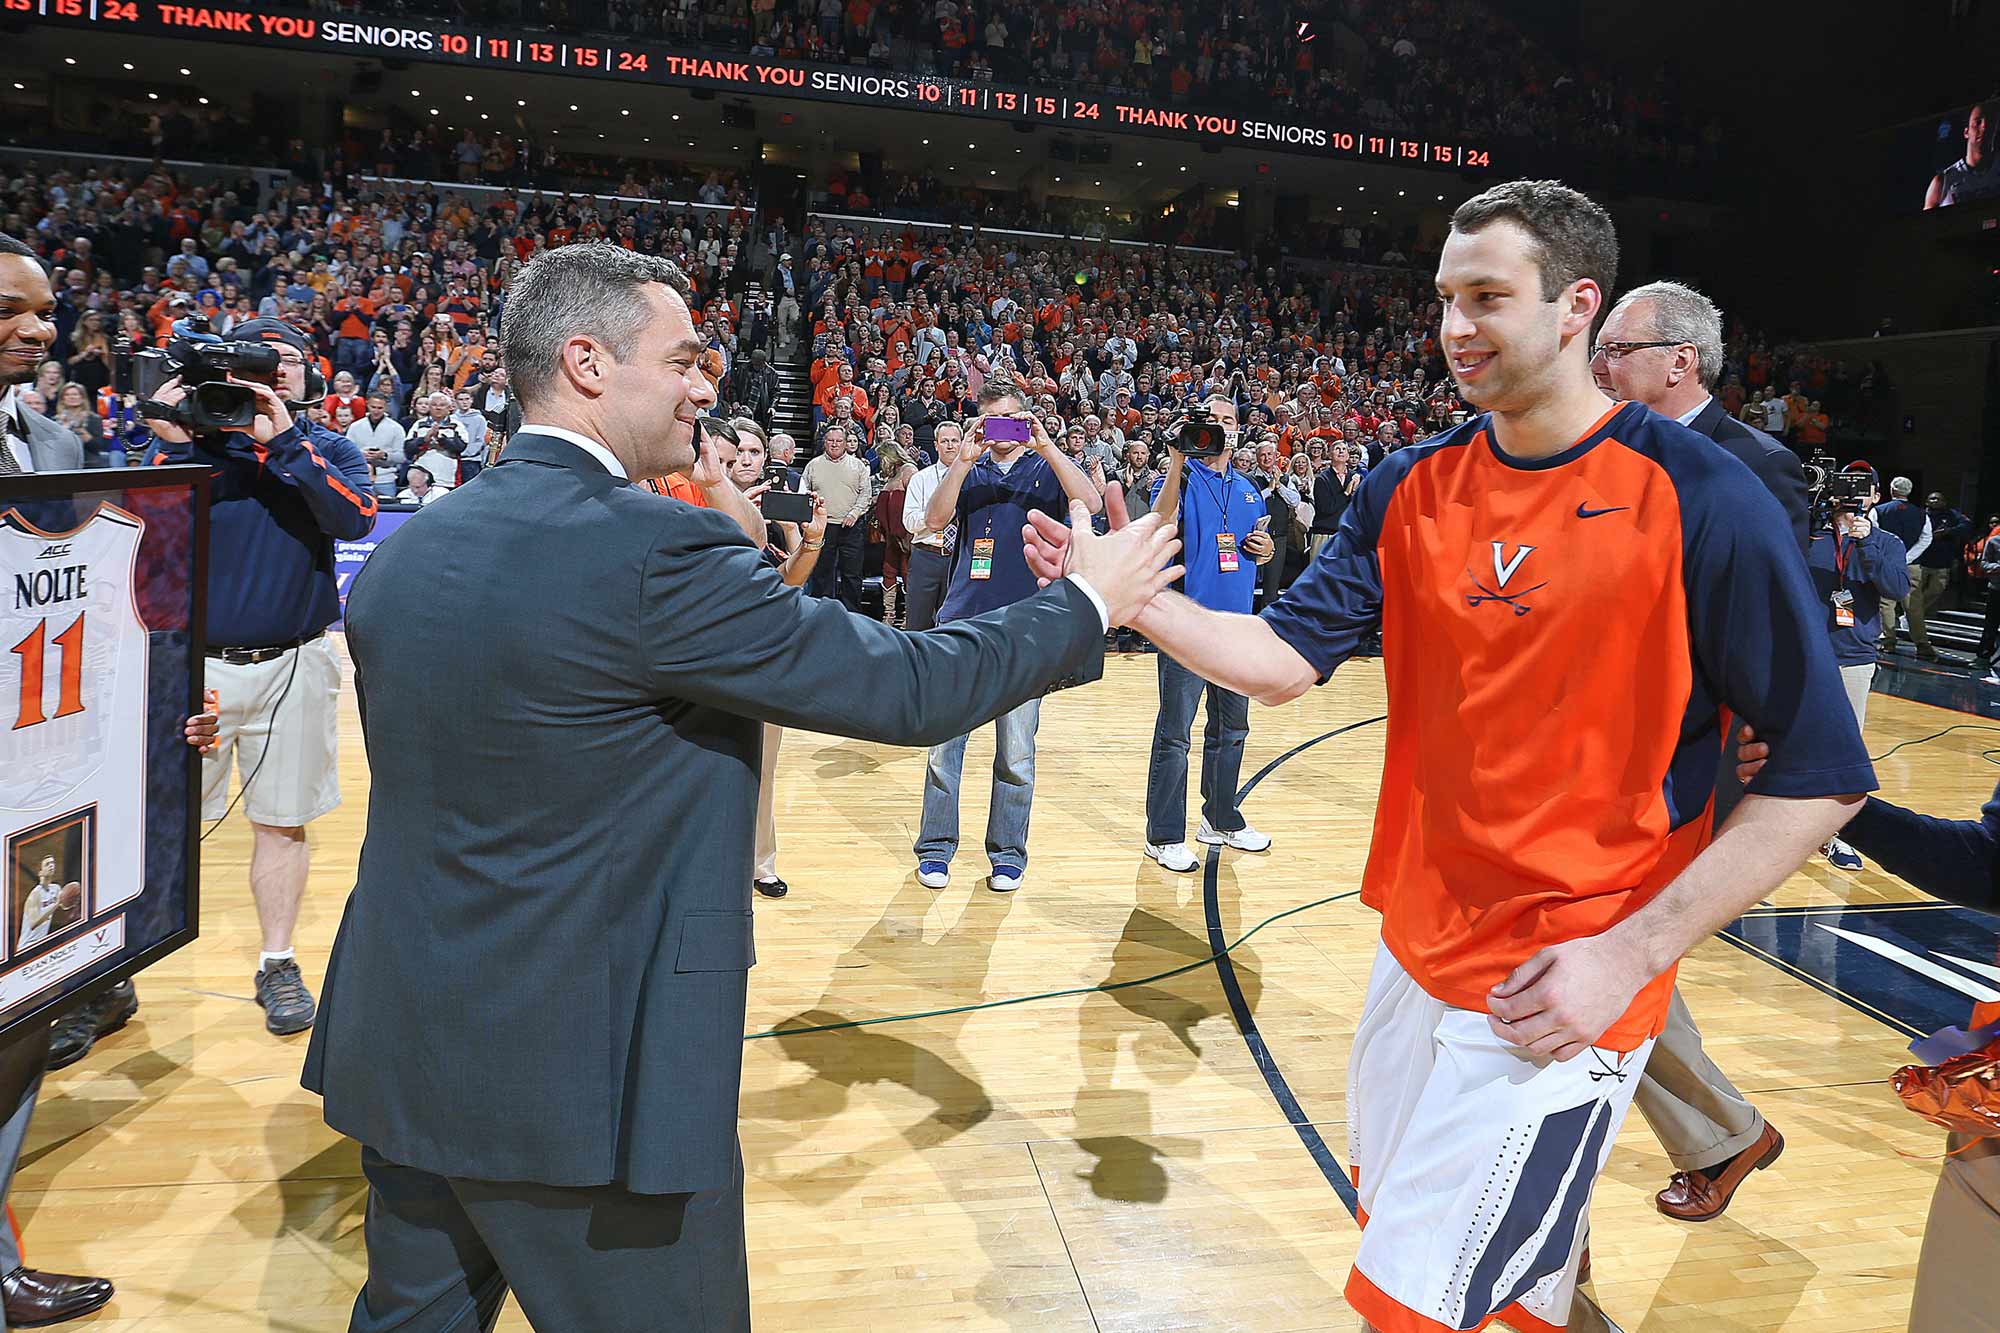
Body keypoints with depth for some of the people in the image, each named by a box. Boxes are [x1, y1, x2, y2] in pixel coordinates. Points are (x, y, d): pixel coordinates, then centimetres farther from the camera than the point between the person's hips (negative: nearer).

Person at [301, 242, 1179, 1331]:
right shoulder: (653, 552, -21)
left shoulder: (406, 551, 3)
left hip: (402, 1046, 8)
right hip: (583, 1079, -8)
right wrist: (1084, 603, -4)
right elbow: (910, 690, -18)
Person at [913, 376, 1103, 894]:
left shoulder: (1046, 469, 8)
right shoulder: (970, 472, 12)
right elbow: (934, 520, -5)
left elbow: (1091, 503, -12)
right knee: (944, 740, 3)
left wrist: (1046, 446, -20)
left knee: (1016, 750, 5)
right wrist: (966, 459, -15)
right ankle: (936, 846, 16)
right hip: (962, 620, 1)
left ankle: (1008, 852, 18)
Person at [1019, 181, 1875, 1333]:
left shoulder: (1700, 501, -14)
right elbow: (1285, 659, -2)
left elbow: (1821, 773, -12)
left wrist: (1634, 951, -18)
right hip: (1417, 949, 6)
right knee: (1399, 1228, 23)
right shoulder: (1412, 487, 2)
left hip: (1556, 992, -5)